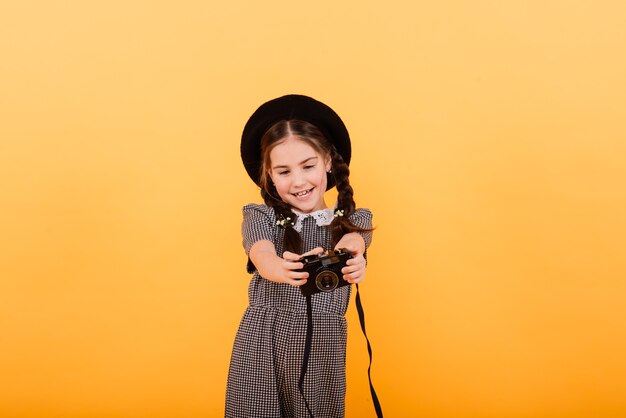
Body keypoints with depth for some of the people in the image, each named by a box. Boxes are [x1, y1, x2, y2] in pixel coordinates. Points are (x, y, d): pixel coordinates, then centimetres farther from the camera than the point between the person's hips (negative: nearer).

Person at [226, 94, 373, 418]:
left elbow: (352, 243, -16)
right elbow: (262, 255, -18)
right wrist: (283, 270, -42)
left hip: (322, 344, 1)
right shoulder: (260, 217, 3)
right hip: (261, 342, 0)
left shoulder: (355, 221, 7)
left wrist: (347, 258, -41)